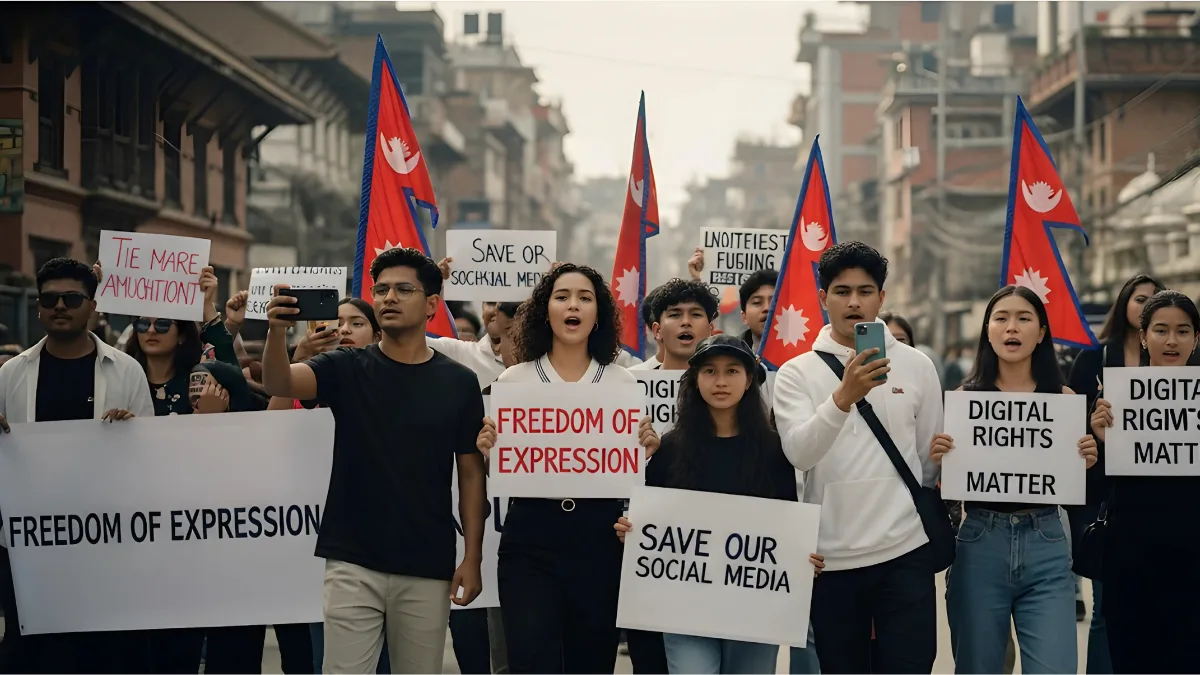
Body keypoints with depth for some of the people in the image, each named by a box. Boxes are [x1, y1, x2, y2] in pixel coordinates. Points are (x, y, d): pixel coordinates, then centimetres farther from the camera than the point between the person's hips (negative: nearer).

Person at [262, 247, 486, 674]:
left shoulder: (458, 382, 2)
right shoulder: (346, 369, 1)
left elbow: (471, 473, 5)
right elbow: (277, 383, -17)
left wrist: (472, 558, -2)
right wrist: (277, 329, -37)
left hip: (428, 567, 1)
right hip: (352, 563, -1)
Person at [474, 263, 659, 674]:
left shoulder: (623, 383, 8)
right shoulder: (514, 380, 6)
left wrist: (647, 452, -10)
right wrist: (486, 451, -12)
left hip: (600, 538, 1)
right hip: (530, 536, -1)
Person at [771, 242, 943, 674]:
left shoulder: (916, 366, 5)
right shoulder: (797, 374, 0)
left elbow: (931, 460, 12)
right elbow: (799, 453, -17)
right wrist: (844, 396, -32)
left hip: (905, 550, 0)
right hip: (831, 557, 0)